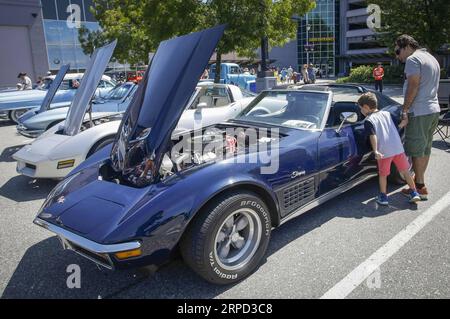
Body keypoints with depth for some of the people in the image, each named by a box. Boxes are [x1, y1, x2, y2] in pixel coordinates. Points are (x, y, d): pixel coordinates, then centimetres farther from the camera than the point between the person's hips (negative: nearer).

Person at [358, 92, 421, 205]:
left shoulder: (368, 120, -3)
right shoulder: (387, 113, 14)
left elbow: (373, 136, -15)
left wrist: (375, 151, -22)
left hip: (384, 151, -4)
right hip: (398, 148, 5)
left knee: (383, 174, 12)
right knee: (405, 171, 16)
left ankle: (383, 196, 18)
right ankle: (414, 193, 21)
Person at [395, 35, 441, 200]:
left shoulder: (412, 59, -10)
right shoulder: (431, 58, 21)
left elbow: (413, 87, -18)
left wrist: (404, 111, -16)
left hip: (419, 112, -10)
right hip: (434, 110, 10)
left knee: (416, 151, -4)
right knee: (425, 149, 15)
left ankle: (420, 188, 1)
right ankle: (418, 181, 25)